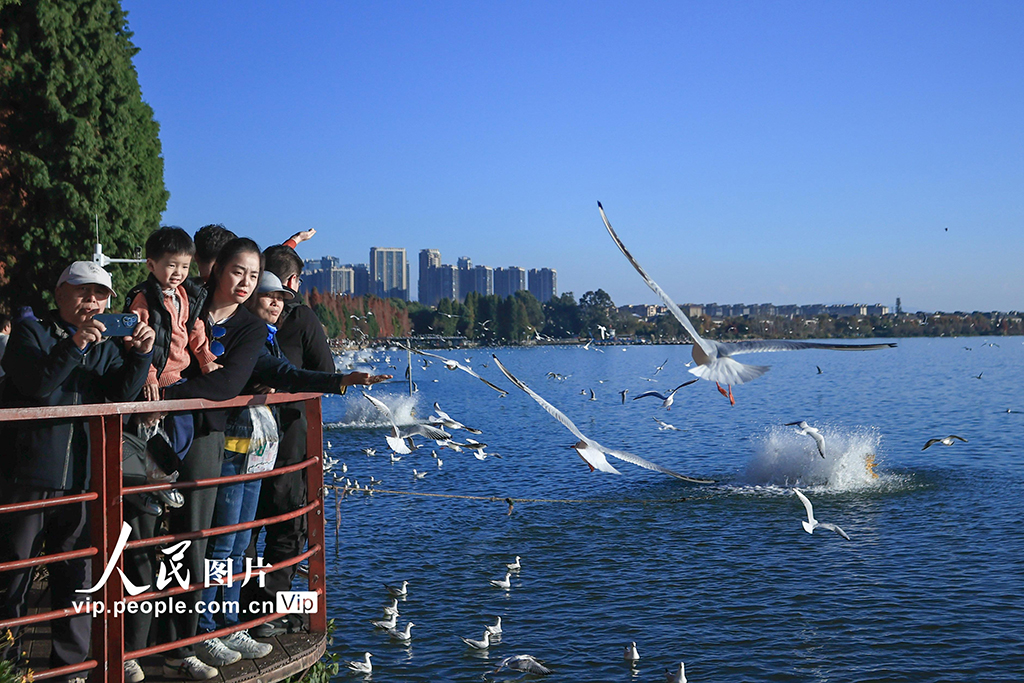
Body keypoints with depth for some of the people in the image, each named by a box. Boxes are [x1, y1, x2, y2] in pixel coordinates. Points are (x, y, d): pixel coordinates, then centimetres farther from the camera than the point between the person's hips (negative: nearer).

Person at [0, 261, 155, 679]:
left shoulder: (106, 346, 14)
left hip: (82, 477, 4)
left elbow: (122, 394, -2)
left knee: (77, 575, 9)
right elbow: (35, 383, -15)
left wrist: (141, 354, -18)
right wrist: (73, 346, -26)